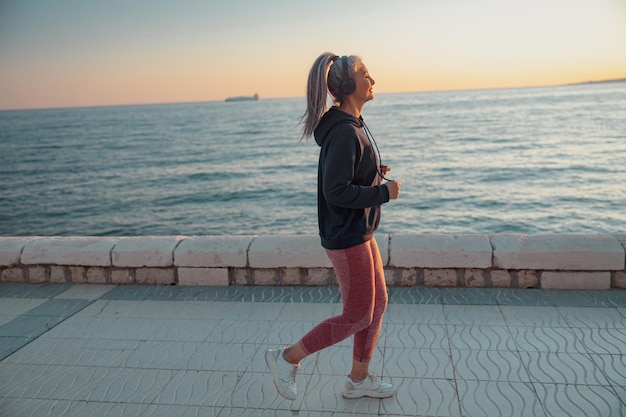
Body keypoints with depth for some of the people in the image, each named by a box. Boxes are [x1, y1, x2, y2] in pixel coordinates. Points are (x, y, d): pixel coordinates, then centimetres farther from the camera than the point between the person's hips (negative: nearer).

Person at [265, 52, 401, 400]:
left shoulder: (352, 125, 9)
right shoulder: (344, 132, -22)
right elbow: (336, 191, -26)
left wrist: (374, 173, 4)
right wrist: (383, 193, -17)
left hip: (359, 231, 10)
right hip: (347, 237, -10)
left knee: (378, 303, 16)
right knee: (358, 316, 2)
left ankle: (359, 379, 31)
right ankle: (287, 358, 15)